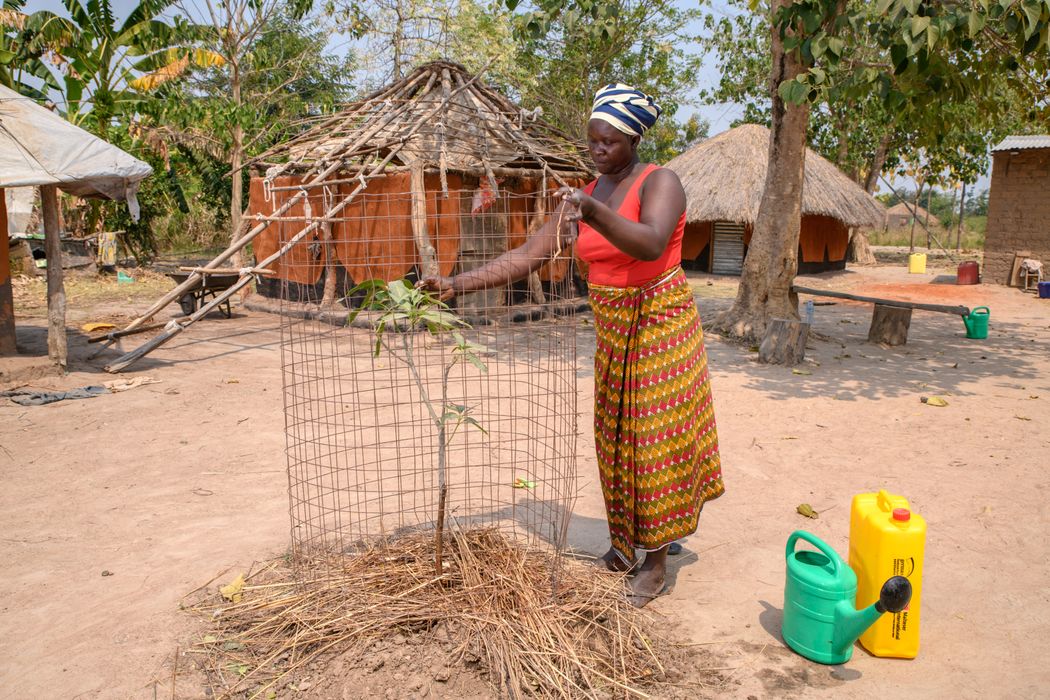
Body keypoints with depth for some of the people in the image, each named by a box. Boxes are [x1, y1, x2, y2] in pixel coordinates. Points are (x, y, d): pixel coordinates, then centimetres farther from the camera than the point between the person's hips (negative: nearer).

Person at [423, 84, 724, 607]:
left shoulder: (659, 183, -12)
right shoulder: (584, 196, 5)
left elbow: (651, 244, -33)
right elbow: (527, 256, -1)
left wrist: (593, 212, -47)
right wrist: (456, 284, -11)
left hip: (660, 326, -6)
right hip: (611, 330, 6)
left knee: (657, 440, 0)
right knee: (615, 439, 12)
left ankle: (655, 558, 15)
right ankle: (625, 542, 30)